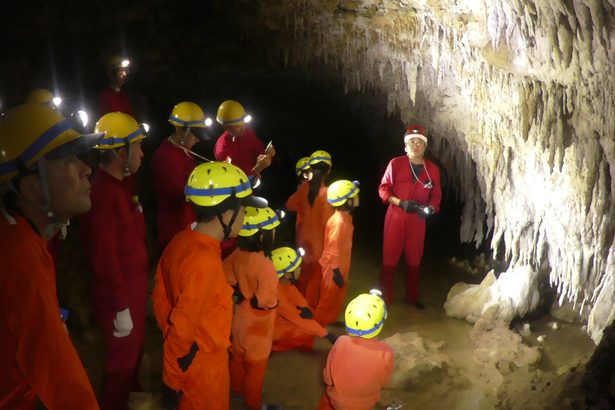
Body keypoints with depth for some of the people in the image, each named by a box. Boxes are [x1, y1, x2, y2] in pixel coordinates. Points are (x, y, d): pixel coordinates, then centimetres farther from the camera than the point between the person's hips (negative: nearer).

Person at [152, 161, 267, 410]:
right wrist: (172, 381, -16)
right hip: (203, 362, -7)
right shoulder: (205, 261, -31)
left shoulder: (180, 241, -5)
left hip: (187, 356, 7)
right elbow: (182, 327, -27)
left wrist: (169, 334, 15)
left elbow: (160, 297, 5)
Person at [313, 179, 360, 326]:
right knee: (327, 298, 6)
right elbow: (333, 249, -26)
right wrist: (336, 271, -21)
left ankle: (329, 321, 38)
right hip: (334, 267, -9)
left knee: (338, 296, 21)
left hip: (341, 266, 9)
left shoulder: (345, 217, 2)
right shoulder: (339, 221, -28)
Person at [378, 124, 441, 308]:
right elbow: (383, 189, -6)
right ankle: (385, 297, 15)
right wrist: (401, 203, -19)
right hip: (395, 216, -3)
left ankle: (412, 296, 30)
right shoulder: (396, 164, -9)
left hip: (418, 219, 3)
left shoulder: (433, 169, 0)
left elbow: (436, 196, 7)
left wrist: (430, 208, -14)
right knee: (390, 258, 2)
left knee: (414, 259, 13)